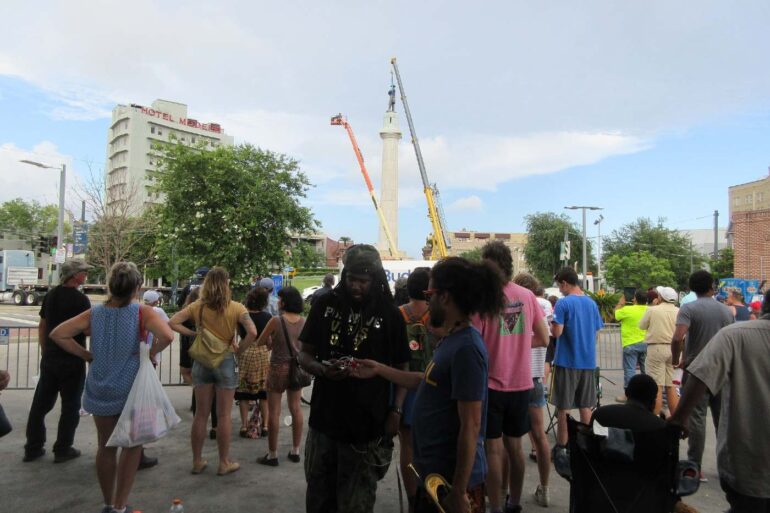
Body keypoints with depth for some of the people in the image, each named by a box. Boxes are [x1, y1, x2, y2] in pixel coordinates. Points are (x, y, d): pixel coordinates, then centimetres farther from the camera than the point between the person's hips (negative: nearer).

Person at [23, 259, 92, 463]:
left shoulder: (50, 295, 6)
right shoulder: (80, 299, -16)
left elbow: (42, 327, 12)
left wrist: (45, 352, 18)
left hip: (49, 359, 7)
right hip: (72, 361, -7)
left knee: (40, 403, 14)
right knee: (70, 406, 5)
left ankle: (33, 448, 22)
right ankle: (62, 450, 11)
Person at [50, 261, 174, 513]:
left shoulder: (94, 313, -4)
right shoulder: (141, 312, -16)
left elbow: (57, 334, -5)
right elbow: (167, 336, -32)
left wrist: (86, 355, 1)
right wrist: (150, 353, -15)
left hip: (100, 388, 4)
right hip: (130, 389, -4)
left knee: (106, 447, 19)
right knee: (131, 446, 13)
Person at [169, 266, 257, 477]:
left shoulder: (197, 306, -3)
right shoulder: (235, 308, -12)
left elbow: (172, 323, -6)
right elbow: (252, 332, -23)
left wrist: (193, 334, -2)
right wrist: (238, 349, -9)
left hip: (202, 362, 3)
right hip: (226, 362, -3)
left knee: (201, 414, 14)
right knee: (223, 415, 7)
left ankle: (197, 461, 25)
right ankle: (224, 463, 18)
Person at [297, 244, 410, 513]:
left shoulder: (390, 315, -5)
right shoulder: (325, 305, 0)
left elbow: (402, 368, 0)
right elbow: (304, 354, 6)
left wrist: (396, 412, -9)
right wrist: (321, 369, -15)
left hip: (367, 427, -2)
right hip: (324, 421, 3)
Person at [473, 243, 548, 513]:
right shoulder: (527, 295, -1)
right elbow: (543, 339, 6)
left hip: (491, 384, -5)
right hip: (521, 383, 5)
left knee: (493, 448, 7)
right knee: (514, 444, 18)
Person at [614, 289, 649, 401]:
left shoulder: (627, 310, -15)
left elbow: (615, 315, 3)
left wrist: (620, 303, 16)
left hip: (631, 344, -5)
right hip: (646, 344, 5)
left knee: (630, 370, -1)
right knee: (646, 370, 13)